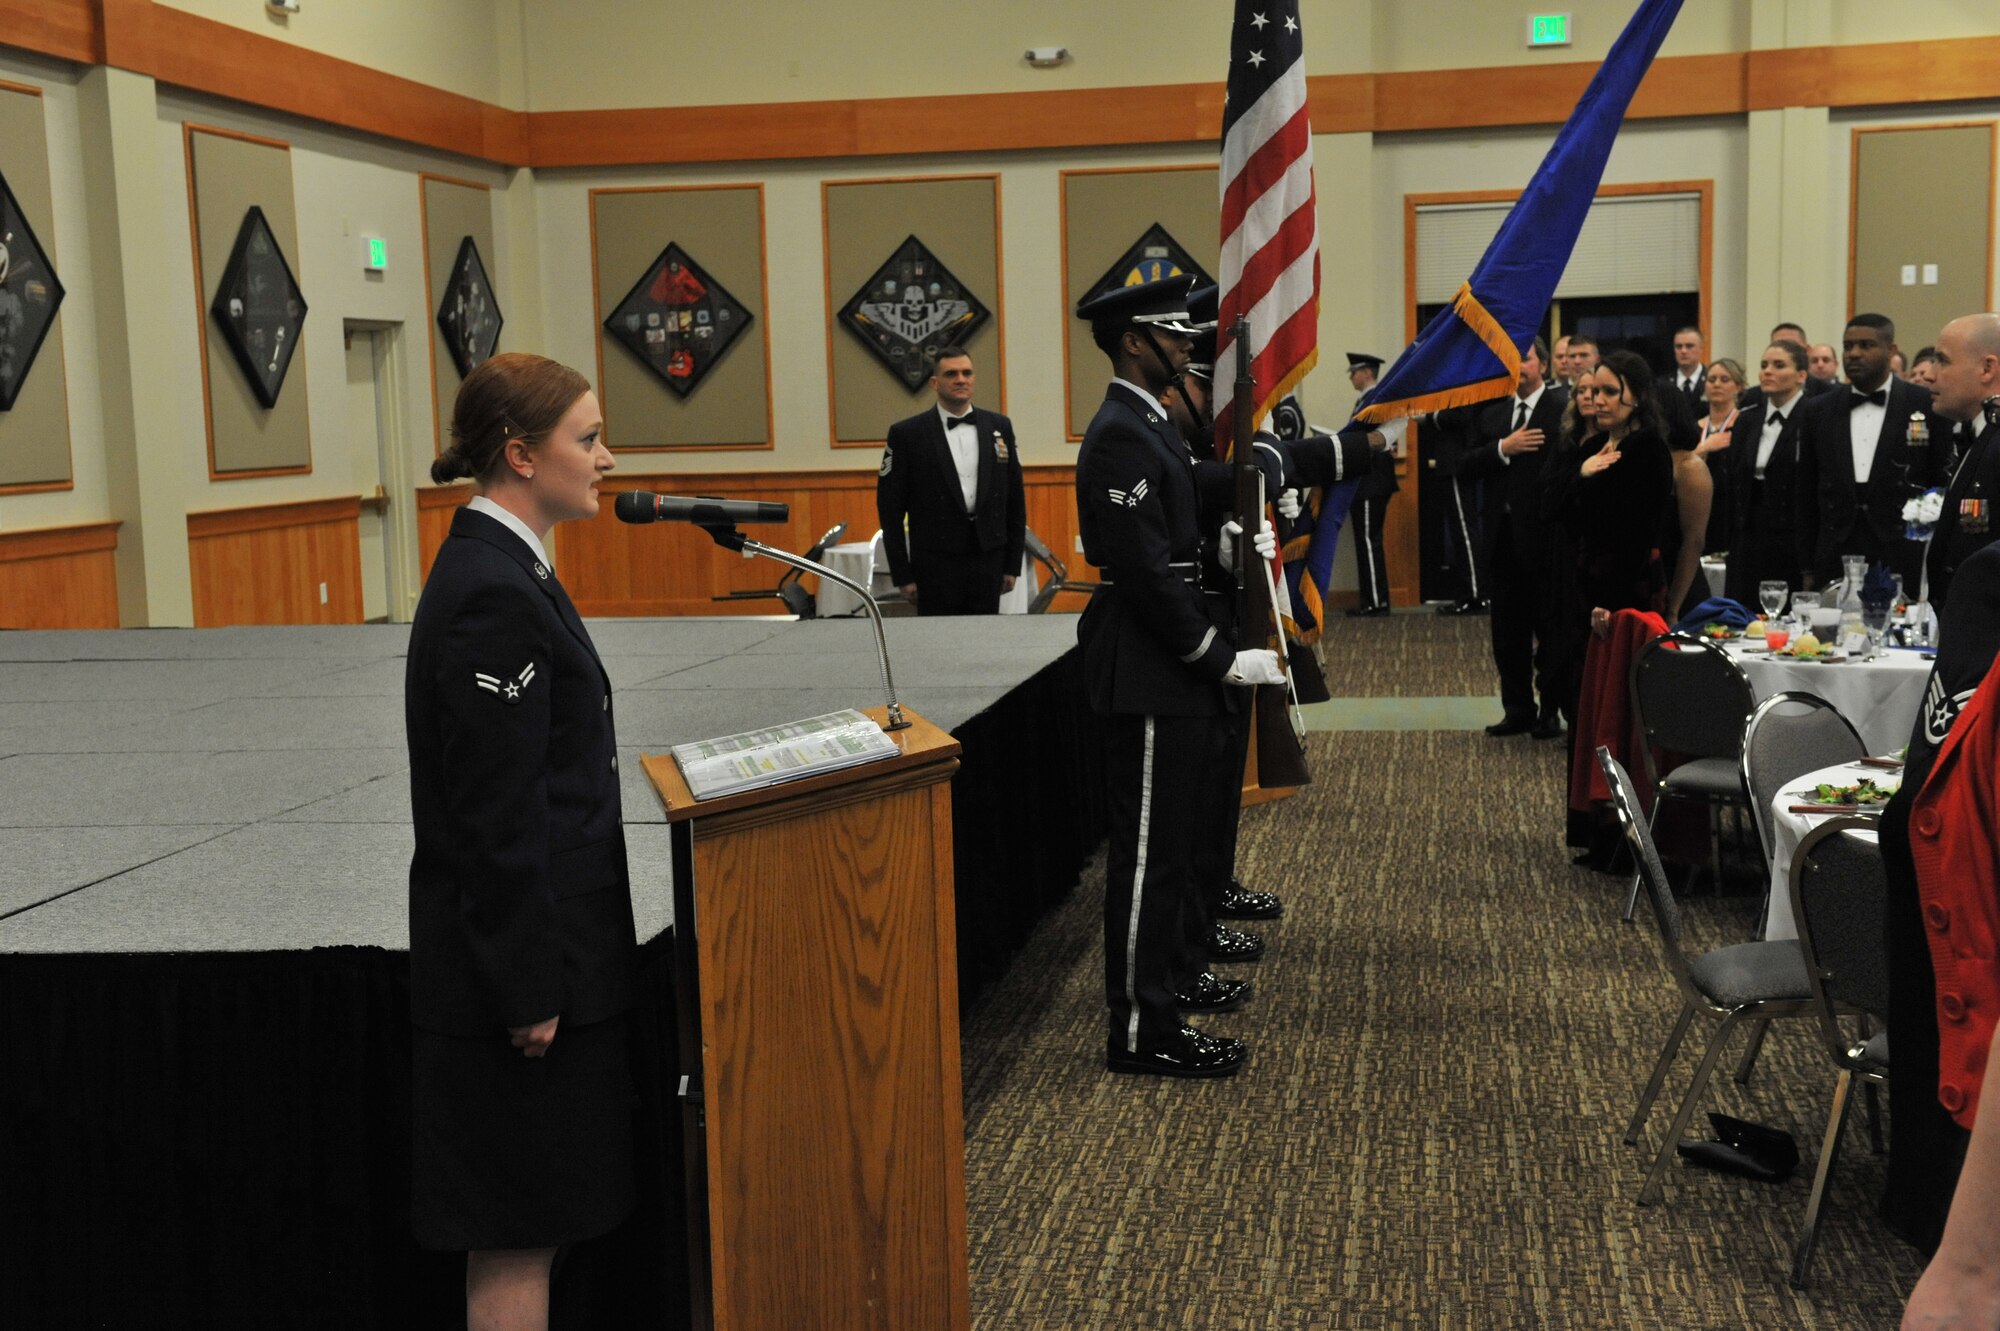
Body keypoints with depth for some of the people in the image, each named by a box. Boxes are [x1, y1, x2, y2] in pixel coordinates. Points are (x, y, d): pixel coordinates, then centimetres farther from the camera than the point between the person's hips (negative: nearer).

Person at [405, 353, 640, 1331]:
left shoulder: (497, 568, 11)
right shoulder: (492, 597, -20)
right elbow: (497, 819, -22)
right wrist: (530, 989, -19)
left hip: (544, 953, 10)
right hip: (522, 962, -10)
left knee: (533, 1221, 17)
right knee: (517, 1240, 2)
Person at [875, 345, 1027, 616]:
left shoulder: (999, 427, 9)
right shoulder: (907, 434, -1)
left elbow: (1015, 500, 12)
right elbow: (890, 509, -1)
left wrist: (1012, 564, 8)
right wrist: (903, 575, -5)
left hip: (988, 562, 3)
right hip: (936, 563, -3)